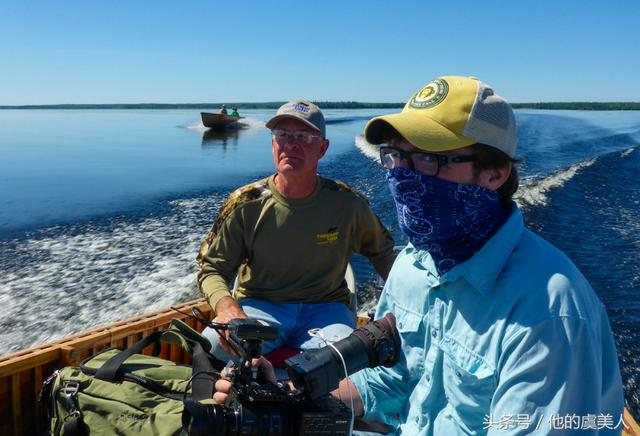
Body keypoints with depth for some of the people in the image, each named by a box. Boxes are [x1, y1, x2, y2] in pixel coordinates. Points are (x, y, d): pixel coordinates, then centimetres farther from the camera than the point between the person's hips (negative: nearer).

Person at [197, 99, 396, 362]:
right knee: (211, 346, -32)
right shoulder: (245, 204, -5)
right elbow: (211, 269, -3)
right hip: (259, 305, 0)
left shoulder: (346, 203, -3)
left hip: (325, 308, 1)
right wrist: (226, 306, -25)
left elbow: (382, 250, 15)